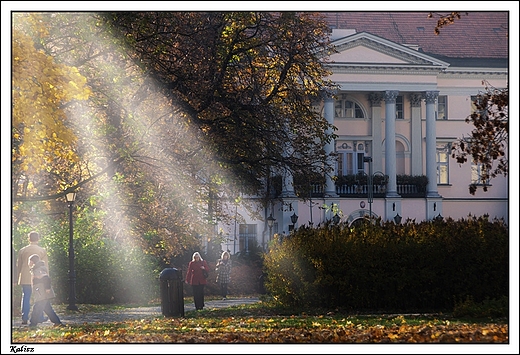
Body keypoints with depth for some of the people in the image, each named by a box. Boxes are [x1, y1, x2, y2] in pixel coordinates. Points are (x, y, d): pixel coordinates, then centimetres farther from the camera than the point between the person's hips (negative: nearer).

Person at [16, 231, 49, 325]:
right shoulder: (42, 251, -1)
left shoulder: (22, 251, 4)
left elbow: (18, 265, 10)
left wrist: (19, 277, 19)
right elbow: (45, 265, 2)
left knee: (25, 298, 4)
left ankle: (24, 318, -2)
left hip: (25, 279, 1)